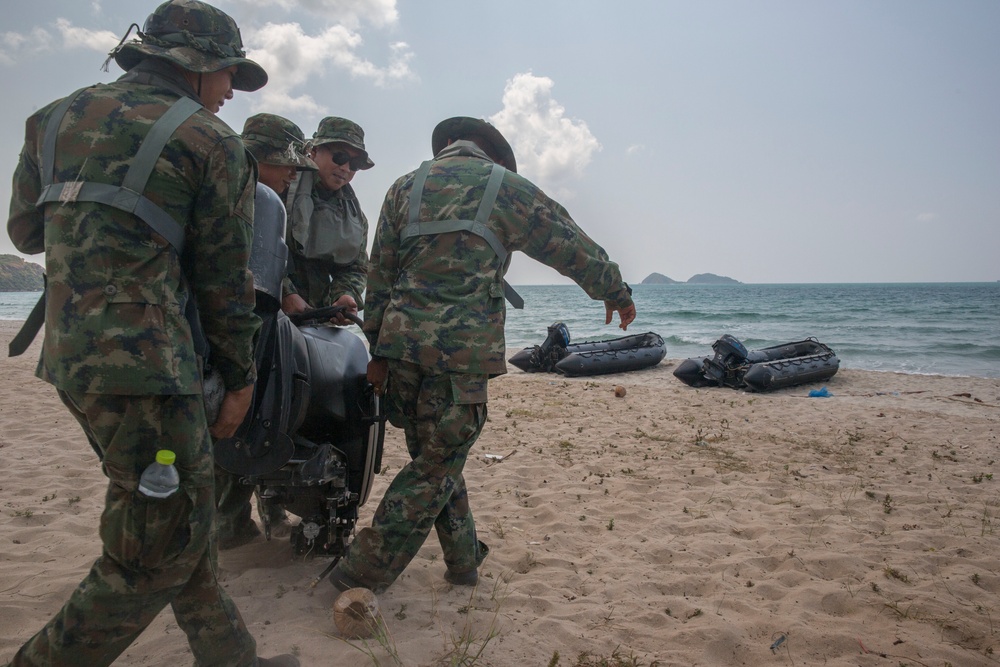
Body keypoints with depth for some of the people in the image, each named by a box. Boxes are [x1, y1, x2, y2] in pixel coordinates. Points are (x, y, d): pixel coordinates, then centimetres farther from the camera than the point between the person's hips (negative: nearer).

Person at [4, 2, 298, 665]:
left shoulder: (56, 118, 15)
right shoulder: (211, 142, -4)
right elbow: (225, 277, -2)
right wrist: (241, 377, 8)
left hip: (69, 355, 9)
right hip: (145, 363, -8)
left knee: (174, 517, 17)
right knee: (164, 541, 4)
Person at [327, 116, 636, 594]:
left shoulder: (405, 188, 17)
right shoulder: (506, 186, 7)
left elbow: (379, 274, 15)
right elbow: (572, 246, 14)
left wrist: (379, 349, 20)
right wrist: (615, 291, 27)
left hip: (401, 342, 5)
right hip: (463, 347, -5)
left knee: (435, 456, 18)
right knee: (436, 467, 4)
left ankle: (464, 558, 30)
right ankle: (364, 572, 3)